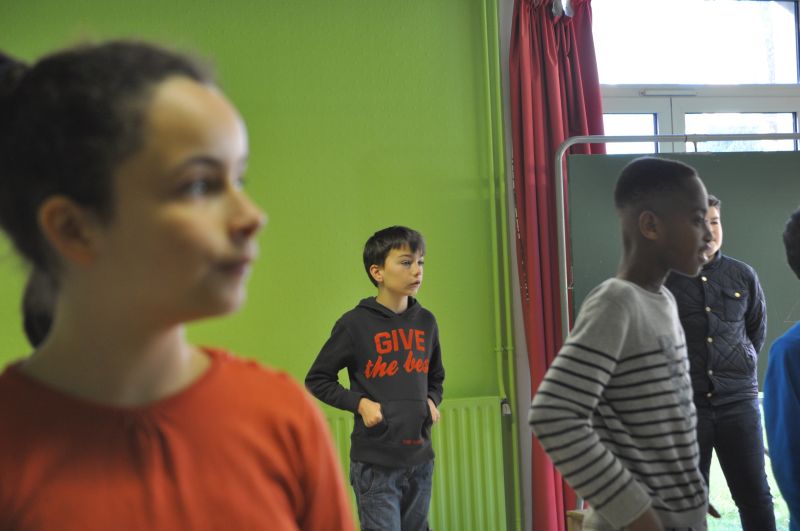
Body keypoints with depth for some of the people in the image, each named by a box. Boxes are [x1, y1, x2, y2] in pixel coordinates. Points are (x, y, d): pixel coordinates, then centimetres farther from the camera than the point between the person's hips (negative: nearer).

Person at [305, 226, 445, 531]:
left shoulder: (426, 322, 6)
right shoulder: (355, 324, -9)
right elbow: (316, 380, -2)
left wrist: (431, 401, 1)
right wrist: (359, 403, -14)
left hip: (420, 460, 5)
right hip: (375, 464, -5)